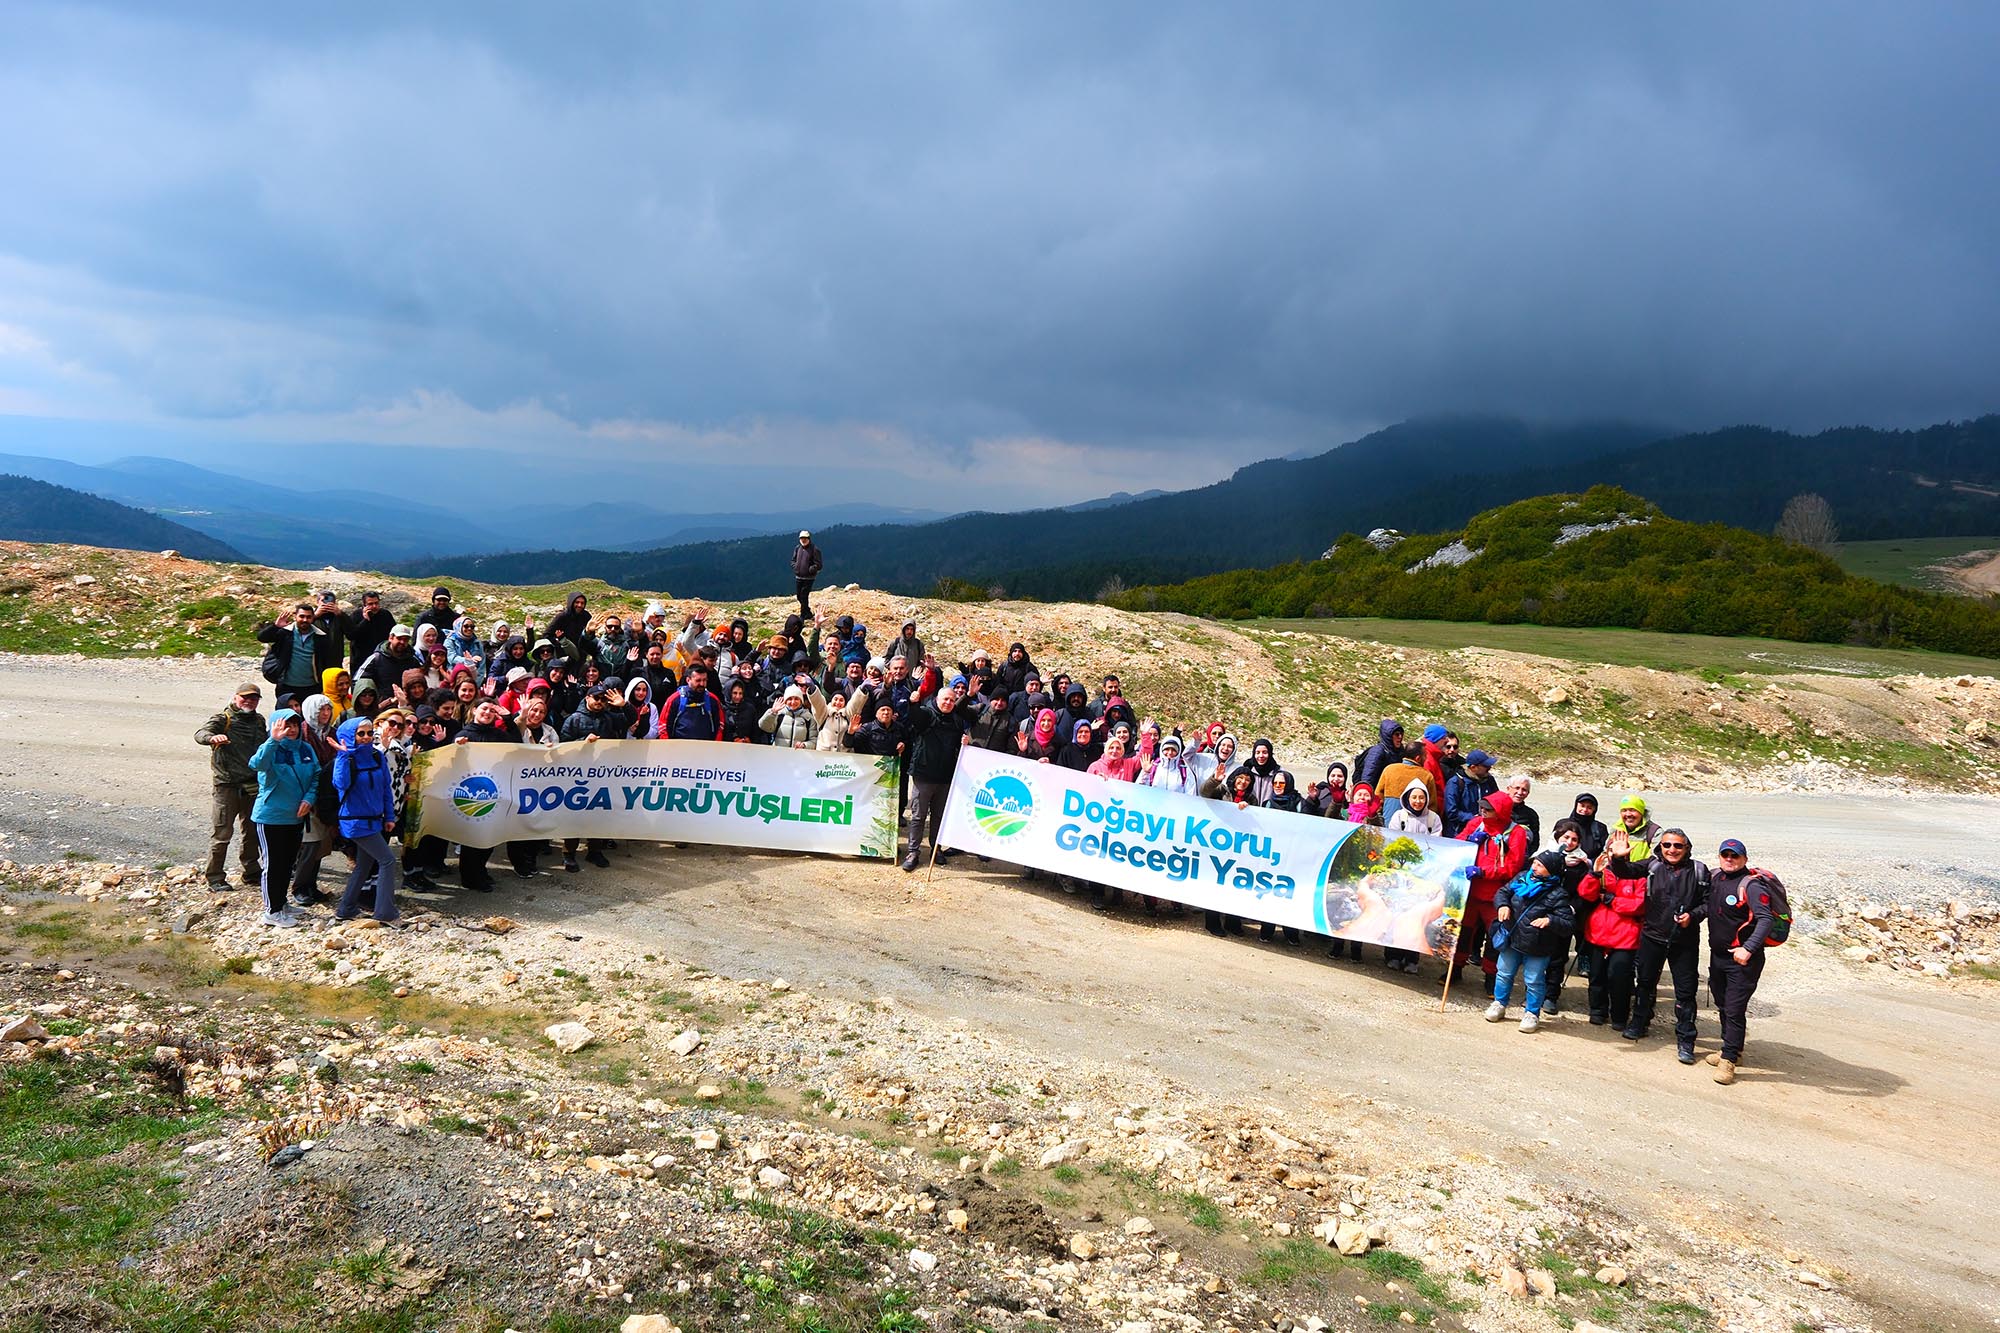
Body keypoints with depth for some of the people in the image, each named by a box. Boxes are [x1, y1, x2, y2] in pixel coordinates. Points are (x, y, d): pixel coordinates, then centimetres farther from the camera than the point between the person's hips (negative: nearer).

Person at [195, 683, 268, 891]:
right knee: (221, 833, -3)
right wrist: (213, 737, -45)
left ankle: (252, 874, 26)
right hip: (225, 785, -6)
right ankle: (215, 877, 6)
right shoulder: (223, 719, -6)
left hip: (252, 785, 6)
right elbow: (200, 733, -26)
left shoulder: (259, 721, 14)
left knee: (252, 832, 15)